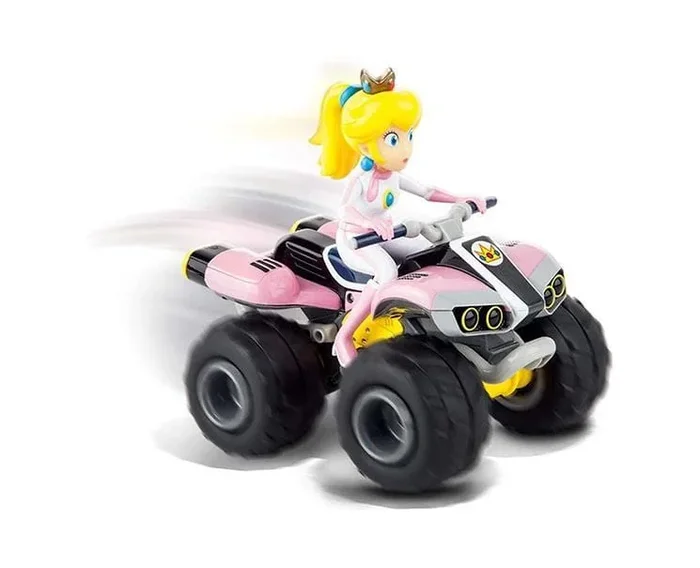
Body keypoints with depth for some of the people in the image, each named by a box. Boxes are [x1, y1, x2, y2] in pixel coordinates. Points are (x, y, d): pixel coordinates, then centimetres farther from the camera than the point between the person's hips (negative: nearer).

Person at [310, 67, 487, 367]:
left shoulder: (394, 176, 3)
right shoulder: (361, 176, -21)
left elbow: (426, 191, 13)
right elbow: (345, 208, -35)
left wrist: (459, 199, 1)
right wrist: (372, 222, -54)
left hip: (381, 240, 8)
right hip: (354, 241, -8)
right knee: (388, 272, -36)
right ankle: (344, 336, -29)